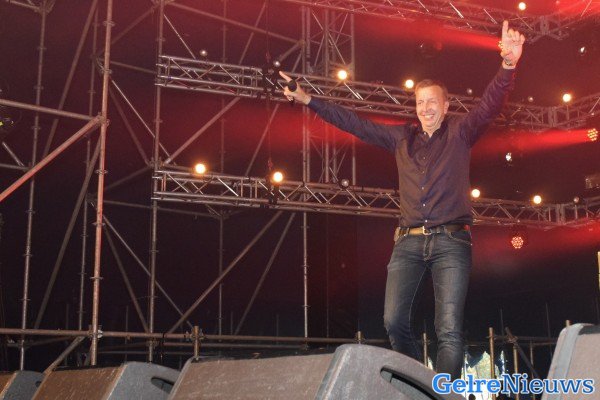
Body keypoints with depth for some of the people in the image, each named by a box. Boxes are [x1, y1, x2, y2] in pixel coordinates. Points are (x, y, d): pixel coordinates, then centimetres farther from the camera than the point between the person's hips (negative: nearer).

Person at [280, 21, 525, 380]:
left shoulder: (460, 132, 10)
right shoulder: (402, 138, 19)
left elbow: (490, 104, -6)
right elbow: (354, 124, 21)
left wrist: (508, 66, -26)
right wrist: (308, 100, 17)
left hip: (450, 241, -3)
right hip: (409, 242, 3)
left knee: (449, 330, -11)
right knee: (394, 321, -8)